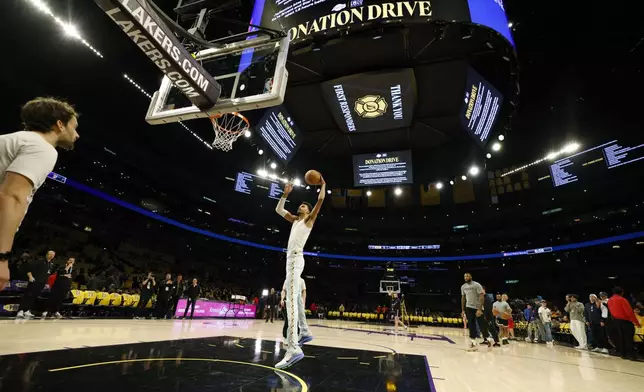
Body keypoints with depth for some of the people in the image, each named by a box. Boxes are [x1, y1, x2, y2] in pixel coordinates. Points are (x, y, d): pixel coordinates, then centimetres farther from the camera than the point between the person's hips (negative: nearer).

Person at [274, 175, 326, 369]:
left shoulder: (310, 219, 5)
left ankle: (293, 348, -24)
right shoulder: (295, 220, 24)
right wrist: (286, 193, 21)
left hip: (296, 258, -9)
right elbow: (278, 210, 26)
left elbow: (321, 200, -4)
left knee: (291, 301, -19)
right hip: (291, 258, 9)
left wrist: (323, 184, 8)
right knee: (293, 300, 14)